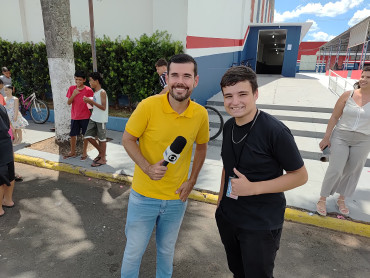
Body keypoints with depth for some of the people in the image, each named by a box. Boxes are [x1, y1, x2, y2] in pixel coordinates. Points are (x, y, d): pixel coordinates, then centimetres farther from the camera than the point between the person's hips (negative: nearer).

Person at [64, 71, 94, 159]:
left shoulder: (88, 90, -8)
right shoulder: (72, 88, 1)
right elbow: (68, 103, -3)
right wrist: (73, 95, -18)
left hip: (85, 116, -3)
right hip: (74, 116, 3)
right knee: (73, 135, 11)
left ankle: (84, 152, 22)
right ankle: (72, 152, 29)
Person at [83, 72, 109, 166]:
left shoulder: (102, 92, -12)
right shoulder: (95, 93, 13)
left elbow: (103, 107, -18)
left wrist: (91, 101, -20)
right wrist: (88, 102, 2)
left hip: (101, 120, -8)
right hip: (93, 119, 8)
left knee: (102, 139, 2)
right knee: (87, 137, 9)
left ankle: (103, 158, 14)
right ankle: (101, 152, 26)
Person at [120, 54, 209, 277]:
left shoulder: (201, 114, -10)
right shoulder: (149, 105, -19)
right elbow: (127, 139, -9)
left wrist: (192, 181, 1)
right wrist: (147, 167, -23)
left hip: (177, 198, 3)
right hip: (144, 195, -2)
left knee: (167, 250, 24)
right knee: (134, 251, 16)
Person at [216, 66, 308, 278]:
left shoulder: (275, 131, -22)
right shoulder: (229, 126, -1)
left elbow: (300, 176, -15)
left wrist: (252, 188, -24)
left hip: (261, 225, -6)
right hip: (227, 218, 6)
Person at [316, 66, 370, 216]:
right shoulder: (348, 95, -5)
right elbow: (334, 117, -2)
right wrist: (326, 137, -3)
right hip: (341, 137, -2)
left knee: (352, 172, 12)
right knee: (335, 170, -2)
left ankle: (341, 200, 31)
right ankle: (322, 199, 14)